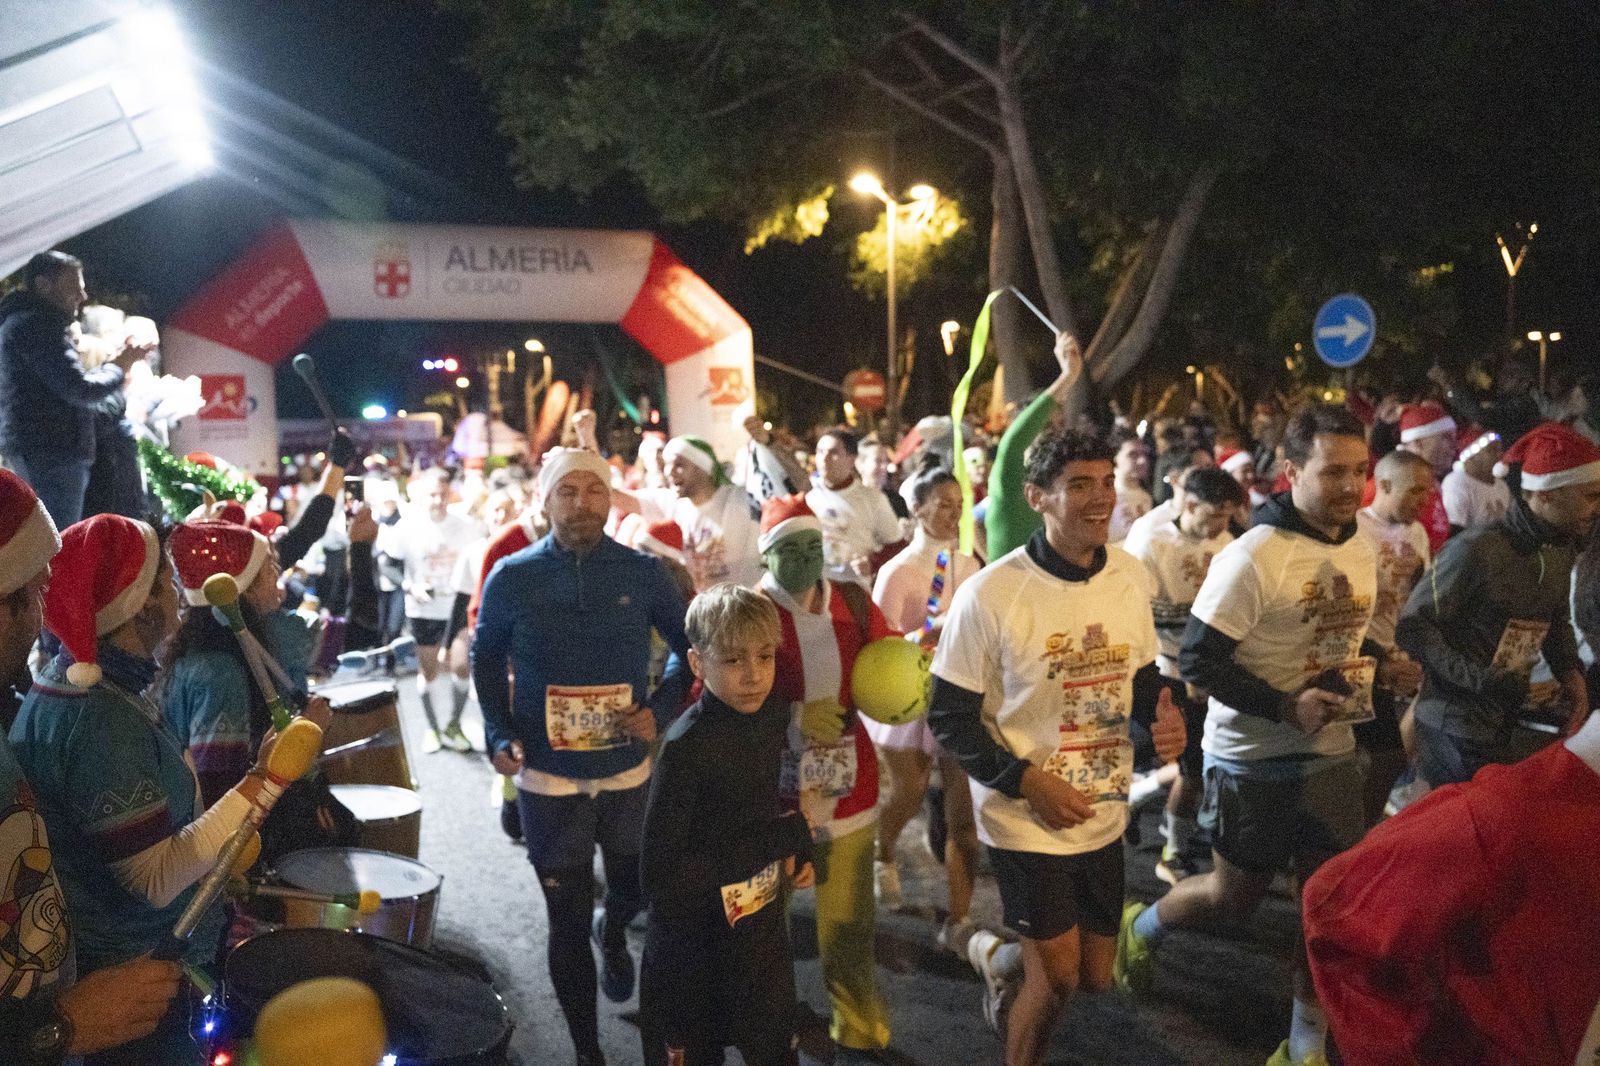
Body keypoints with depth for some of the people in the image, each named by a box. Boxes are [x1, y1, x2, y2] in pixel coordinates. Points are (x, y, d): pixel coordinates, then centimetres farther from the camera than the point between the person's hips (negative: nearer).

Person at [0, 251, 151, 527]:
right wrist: (117, 368, -1)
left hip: (37, 452, 11)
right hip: (51, 454, -11)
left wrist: (113, 363, 16)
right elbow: (80, 390, -19)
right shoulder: (37, 325, -12)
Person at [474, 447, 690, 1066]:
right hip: (548, 777, -1)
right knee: (567, 922, 7)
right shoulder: (511, 578, -7)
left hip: (627, 770, 1)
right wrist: (499, 734, -6)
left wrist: (661, 707, -11)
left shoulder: (642, 573, -7)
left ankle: (612, 932, 59)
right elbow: (486, 659, 7)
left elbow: (689, 647, 5)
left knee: (634, 891, 22)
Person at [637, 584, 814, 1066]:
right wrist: (771, 841, -22)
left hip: (763, 931, 5)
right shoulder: (687, 748, -25)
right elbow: (659, 876, -26)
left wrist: (799, 851, -5)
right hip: (693, 953, -5)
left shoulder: (774, 715, -7)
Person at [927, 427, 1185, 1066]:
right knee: (1058, 978, -1)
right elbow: (949, 718, -13)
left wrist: (1164, 715, -10)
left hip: (1104, 816, 6)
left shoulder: (1132, 577, -3)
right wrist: (1026, 782, -22)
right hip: (1025, 819, -5)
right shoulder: (990, 595, -19)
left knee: (1095, 978, 15)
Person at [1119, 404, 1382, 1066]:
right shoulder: (1254, 557, -21)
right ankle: (1140, 926, 40)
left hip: (1331, 754, 6)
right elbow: (1196, 660, -21)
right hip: (1254, 759, -6)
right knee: (1235, 896, 9)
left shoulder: (1360, 551, 3)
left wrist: (1369, 666, -1)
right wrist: (1287, 707, -26)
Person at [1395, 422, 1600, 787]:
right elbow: (1412, 627, -19)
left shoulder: (1561, 550, 6)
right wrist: (1478, 679, -25)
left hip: (1509, 726, 8)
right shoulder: (1476, 550, -21)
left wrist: (1570, 671, 3)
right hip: (1457, 730, -8)